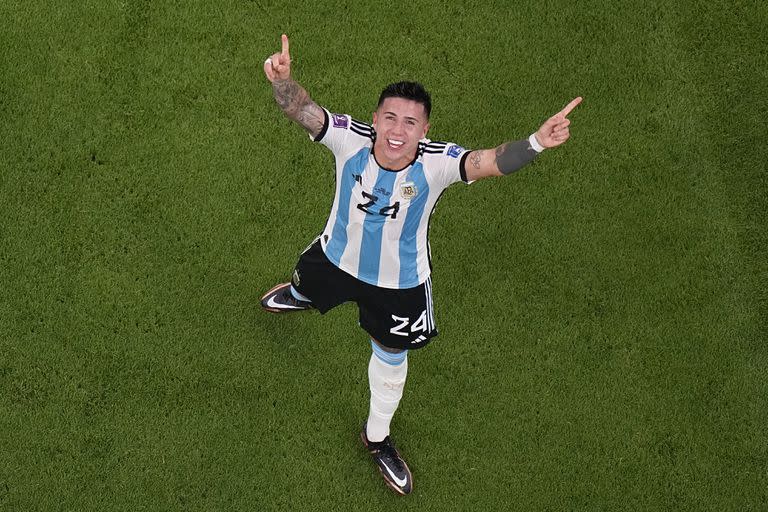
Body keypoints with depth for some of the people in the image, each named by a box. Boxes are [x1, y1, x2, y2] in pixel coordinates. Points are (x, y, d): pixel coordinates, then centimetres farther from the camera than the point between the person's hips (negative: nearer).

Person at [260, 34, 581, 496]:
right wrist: (283, 79, -68)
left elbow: (491, 162, -52)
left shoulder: (438, 163, -36)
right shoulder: (350, 138, -33)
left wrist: (535, 144, -72)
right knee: (306, 285, 36)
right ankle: (299, 295, 79)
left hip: (400, 283, -1)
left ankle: (377, 437, 52)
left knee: (391, 358, 23)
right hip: (337, 258, 1)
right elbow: (303, 110, -45)